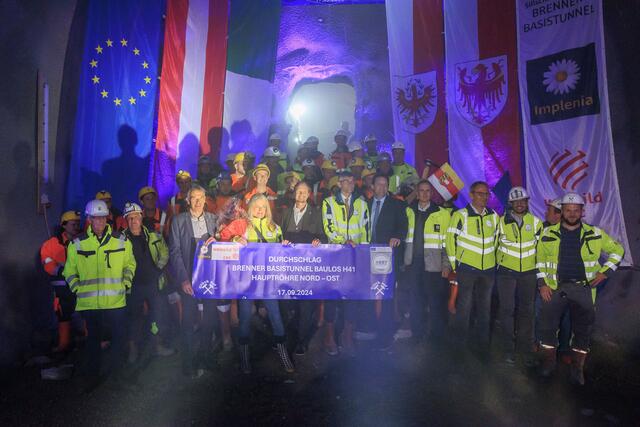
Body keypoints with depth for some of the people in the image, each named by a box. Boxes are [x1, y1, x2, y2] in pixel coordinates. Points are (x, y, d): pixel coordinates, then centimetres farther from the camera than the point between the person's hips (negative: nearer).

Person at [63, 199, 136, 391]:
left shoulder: (121, 240, 3)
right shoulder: (77, 244, 3)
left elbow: (129, 264, 12)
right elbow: (70, 271, 11)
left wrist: (125, 284, 1)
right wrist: (78, 290, 1)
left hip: (116, 301, 0)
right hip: (89, 302, 0)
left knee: (119, 337, 7)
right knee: (93, 339, 11)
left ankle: (116, 371, 26)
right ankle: (91, 376, 25)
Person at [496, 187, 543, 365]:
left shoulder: (536, 222, 3)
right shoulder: (502, 222, -2)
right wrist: (498, 264, 10)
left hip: (529, 272, 2)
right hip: (506, 272, -1)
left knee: (527, 311, 8)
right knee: (507, 310, -1)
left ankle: (526, 349, 20)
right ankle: (508, 349, 9)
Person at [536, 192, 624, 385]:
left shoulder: (595, 234, 3)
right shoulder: (548, 233, 2)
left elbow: (617, 250, 14)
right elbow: (539, 259, 8)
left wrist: (605, 272, 4)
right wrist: (542, 283, 1)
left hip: (583, 287, 1)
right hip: (555, 287, 0)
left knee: (584, 328, 2)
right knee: (547, 323, -7)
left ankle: (577, 368, 19)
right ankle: (548, 361, 13)